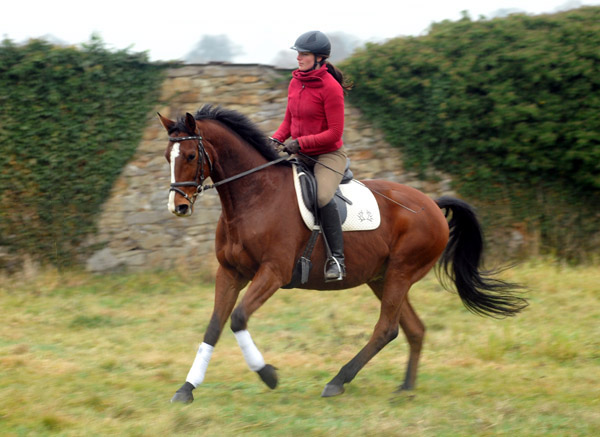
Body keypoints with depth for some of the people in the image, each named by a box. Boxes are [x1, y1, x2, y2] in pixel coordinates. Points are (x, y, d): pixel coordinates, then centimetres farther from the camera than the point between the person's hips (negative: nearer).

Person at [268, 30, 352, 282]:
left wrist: (300, 142, -22)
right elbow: (289, 120, 17)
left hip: (328, 155, -8)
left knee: (322, 196, -33)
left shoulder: (330, 87, -16)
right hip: (300, 156, 8)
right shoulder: (295, 83, 7)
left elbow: (334, 132, -17)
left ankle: (337, 258, -27)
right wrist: (276, 139, -3)